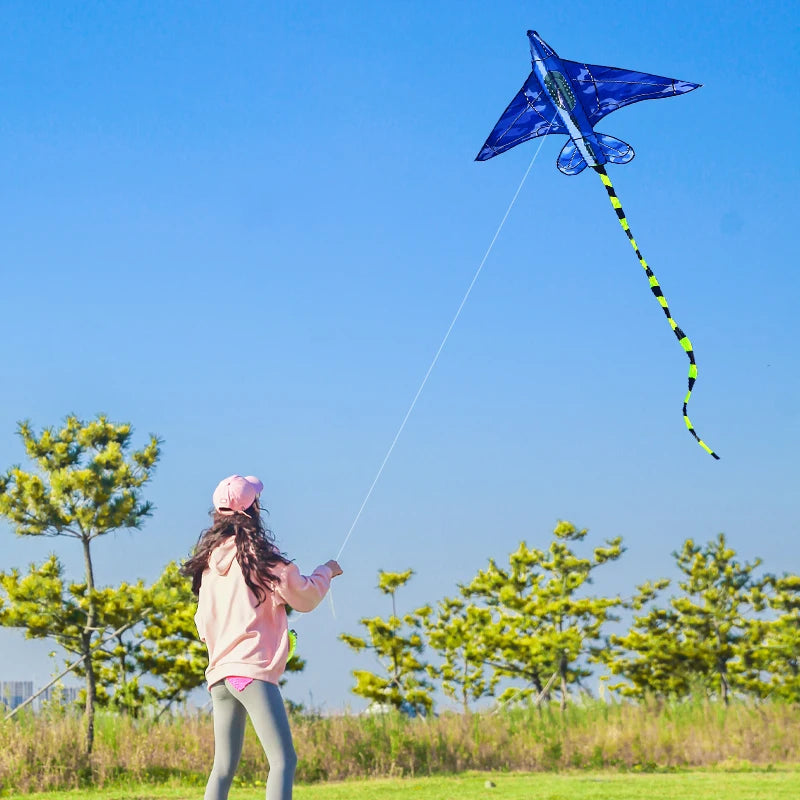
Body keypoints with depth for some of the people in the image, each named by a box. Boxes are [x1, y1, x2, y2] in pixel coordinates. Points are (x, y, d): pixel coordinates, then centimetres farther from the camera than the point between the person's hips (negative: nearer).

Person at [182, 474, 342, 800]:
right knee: (283, 760, -12)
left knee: (223, 766, 11)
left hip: (219, 673, 8)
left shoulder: (211, 556, 14)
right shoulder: (258, 551, -5)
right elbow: (304, 596, 1)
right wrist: (326, 571, 18)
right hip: (252, 669, -8)